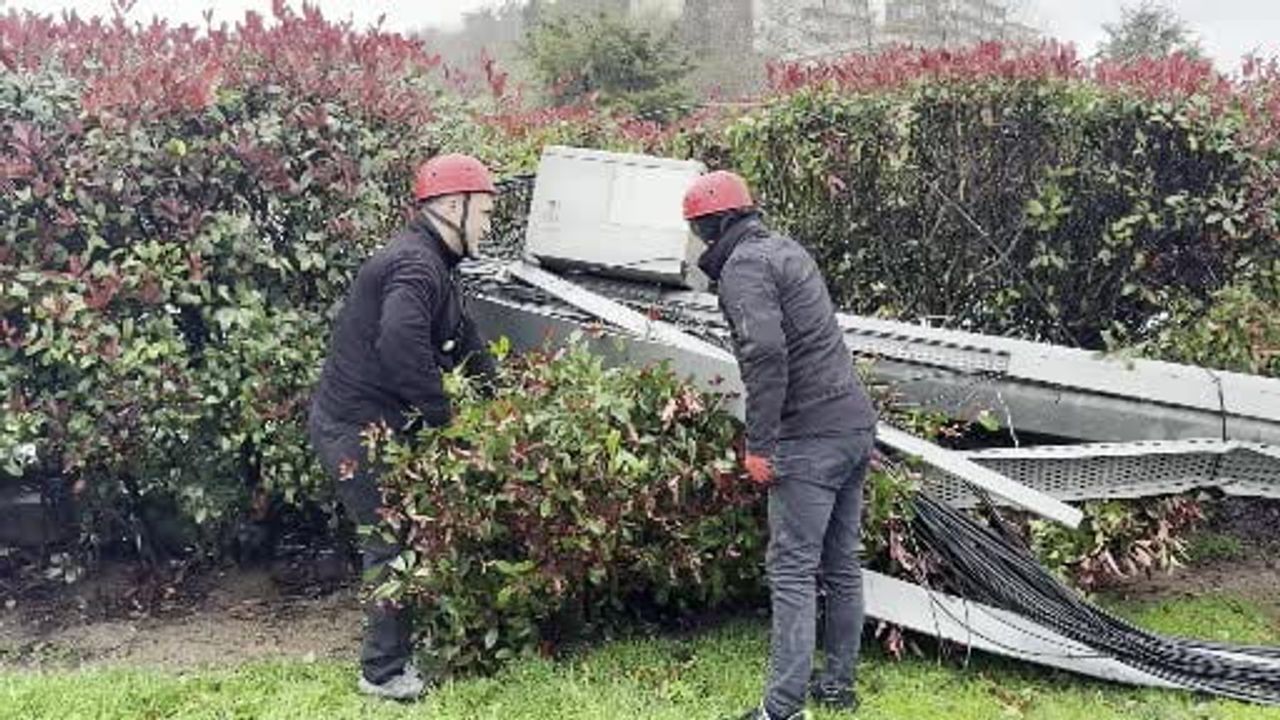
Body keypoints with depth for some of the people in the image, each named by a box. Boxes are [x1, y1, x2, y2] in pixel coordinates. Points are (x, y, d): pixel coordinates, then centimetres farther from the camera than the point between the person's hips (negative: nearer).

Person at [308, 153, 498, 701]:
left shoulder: (430, 264, 15)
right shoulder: (415, 265, -20)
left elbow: (465, 343, 21)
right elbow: (401, 346, -36)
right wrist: (442, 417, -25)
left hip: (368, 425, 10)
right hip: (356, 428, -10)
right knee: (394, 543, -2)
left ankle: (399, 646, 31)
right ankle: (385, 672, 10)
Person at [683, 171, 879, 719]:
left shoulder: (743, 265, -9)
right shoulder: (786, 249, 20)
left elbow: (765, 352, -23)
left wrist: (758, 443, -19)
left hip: (810, 437, -9)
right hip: (856, 425, 10)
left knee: (792, 571, -6)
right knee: (841, 565, 16)